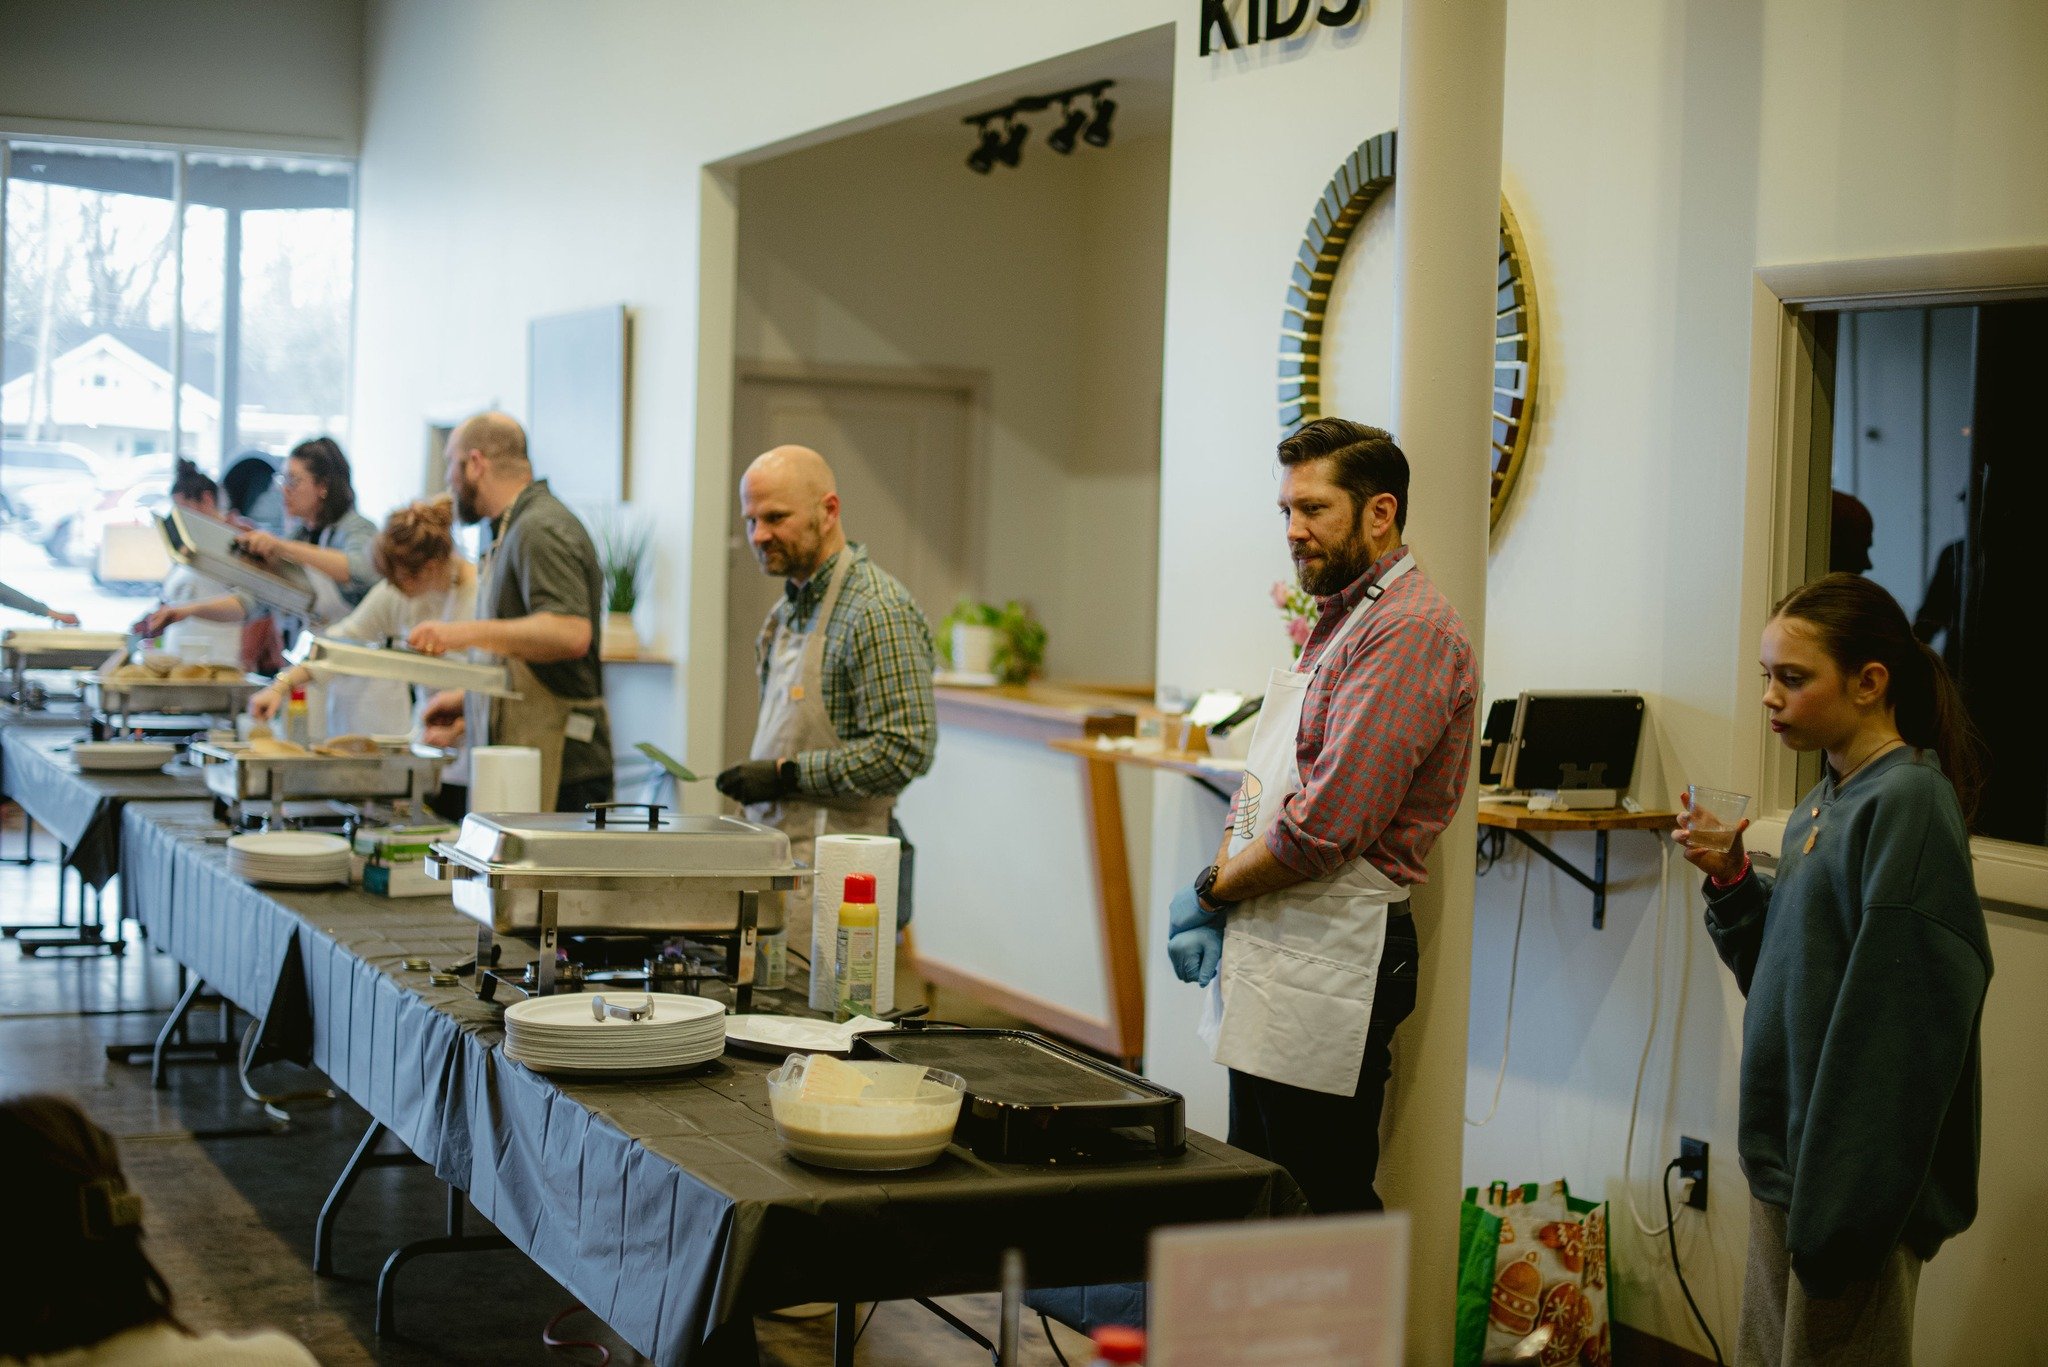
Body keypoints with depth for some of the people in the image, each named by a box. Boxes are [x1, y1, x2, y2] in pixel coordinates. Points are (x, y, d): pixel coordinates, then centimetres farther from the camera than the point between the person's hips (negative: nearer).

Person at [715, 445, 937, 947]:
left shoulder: (877, 612, -14)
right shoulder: (789, 608, 15)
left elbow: (904, 749, -20)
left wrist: (786, 774, -18)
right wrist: (754, 772, 9)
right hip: (778, 857, 8)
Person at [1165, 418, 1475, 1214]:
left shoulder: (1409, 631, -14)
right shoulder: (1337, 623, 18)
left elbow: (1325, 826, -21)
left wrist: (1211, 891, -7)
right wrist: (1219, 897, 2)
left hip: (1333, 962, -10)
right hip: (1268, 960, 10)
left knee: (1319, 1206, -5)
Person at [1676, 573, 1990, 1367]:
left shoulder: (1908, 803, -17)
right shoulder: (1825, 801, 10)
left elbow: (1897, 1024, -22)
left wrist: (1841, 1207, -24)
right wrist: (1732, 880, 0)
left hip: (1853, 1179, -9)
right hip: (1787, 1155, 9)